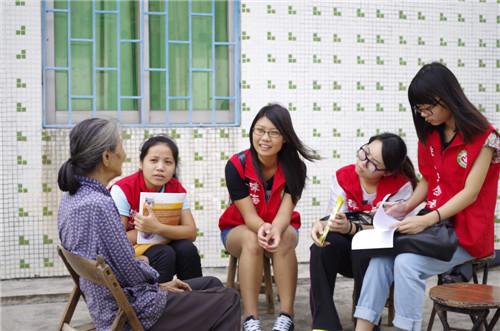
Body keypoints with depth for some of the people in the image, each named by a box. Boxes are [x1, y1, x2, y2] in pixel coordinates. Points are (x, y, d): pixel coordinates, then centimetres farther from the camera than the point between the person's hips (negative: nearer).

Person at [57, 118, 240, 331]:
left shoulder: (71, 197, 3)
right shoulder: (99, 205, -28)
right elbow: (132, 272, -22)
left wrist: (158, 284, 9)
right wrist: (149, 270, 0)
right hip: (130, 313, -9)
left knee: (211, 285, 21)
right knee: (228, 300, 4)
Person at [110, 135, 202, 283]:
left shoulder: (177, 189, -8)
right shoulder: (123, 189, -20)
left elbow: (191, 232, -16)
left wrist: (158, 228, -34)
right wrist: (171, 233, -17)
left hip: (160, 246, 4)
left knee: (187, 249, -23)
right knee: (164, 254, -29)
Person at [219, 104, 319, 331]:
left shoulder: (294, 167, -16)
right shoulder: (236, 165, -20)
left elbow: (285, 210, -25)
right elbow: (249, 214, -23)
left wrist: (275, 230, -49)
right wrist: (263, 228, -47)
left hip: (281, 228, 1)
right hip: (238, 229, -1)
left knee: (284, 239, -34)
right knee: (251, 240, -36)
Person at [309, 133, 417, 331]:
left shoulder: (401, 186, -15)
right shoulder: (342, 176, -4)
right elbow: (336, 219, -10)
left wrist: (351, 229, -35)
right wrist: (323, 225, -35)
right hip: (348, 250, 3)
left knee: (362, 250, -36)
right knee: (321, 247, -28)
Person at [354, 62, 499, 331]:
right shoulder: (430, 134, 9)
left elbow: (470, 194, -16)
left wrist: (426, 220, -26)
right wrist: (405, 207, -4)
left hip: (466, 231, -6)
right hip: (433, 224, 6)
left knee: (407, 263, -29)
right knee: (380, 256, -21)